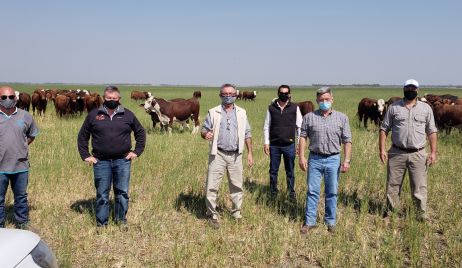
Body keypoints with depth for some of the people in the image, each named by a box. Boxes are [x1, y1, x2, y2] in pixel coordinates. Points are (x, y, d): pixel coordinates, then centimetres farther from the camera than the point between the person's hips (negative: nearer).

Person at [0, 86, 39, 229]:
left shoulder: (25, 116, 2)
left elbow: (32, 135, 17)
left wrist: (21, 146, 6)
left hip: (21, 165, 2)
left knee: (21, 196, 16)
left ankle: (22, 223, 31)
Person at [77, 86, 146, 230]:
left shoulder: (128, 115, 3)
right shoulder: (94, 115, 2)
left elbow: (140, 132, 14)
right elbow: (82, 136, 10)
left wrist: (137, 151, 5)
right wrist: (85, 156, 3)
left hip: (123, 160, 1)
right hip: (101, 162, 0)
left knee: (122, 192, 8)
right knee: (102, 194, 6)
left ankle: (121, 219, 23)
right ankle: (101, 223, 17)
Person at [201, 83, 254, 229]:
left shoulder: (241, 113, 9)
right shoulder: (213, 112, 2)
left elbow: (247, 134, 11)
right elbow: (204, 130, 2)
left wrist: (250, 153, 7)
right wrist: (206, 134, -23)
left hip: (235, 156, 2)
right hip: (218, 154, -2)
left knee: (237, 186, 10)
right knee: (212, 186, -3)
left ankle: (237, 213, 25)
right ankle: (212, 215, 10)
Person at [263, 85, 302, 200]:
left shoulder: (295, 108, 2)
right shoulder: (271, 108, 5)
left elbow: (299, 126, 4)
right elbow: (266, 126, 8)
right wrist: (266, 142, 2)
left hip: (289, 145, -1)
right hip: (274, 145, 1)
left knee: (290, 171, 8)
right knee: (273, 170, 9)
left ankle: (291, 193, 20)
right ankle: (273, 193, 21)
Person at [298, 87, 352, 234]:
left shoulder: (342, 118, 3)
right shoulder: (309, 117, 3)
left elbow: (347, 141, 2)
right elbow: (303, 137, 3)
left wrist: (346, 160, -6)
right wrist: (301, 157, -5)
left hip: (333, 159, 0)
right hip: (315, 159, 0)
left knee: (332, 192, 8)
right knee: (312, 191, 3)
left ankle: (331, 222, 20)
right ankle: (309, 221, 11)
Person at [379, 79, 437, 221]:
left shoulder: (426, 108, 6)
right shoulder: (394, 107, 4)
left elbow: (431, 131, 7)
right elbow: (384, 129, 4)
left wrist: (433, 152, 0)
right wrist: (382, 149, -4)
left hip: (418, 154, 0)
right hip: (396, 153, 0)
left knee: (419, 186, 3)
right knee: (392, 184, 7)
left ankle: (422, 214, 13)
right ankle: (390, 211, 21)